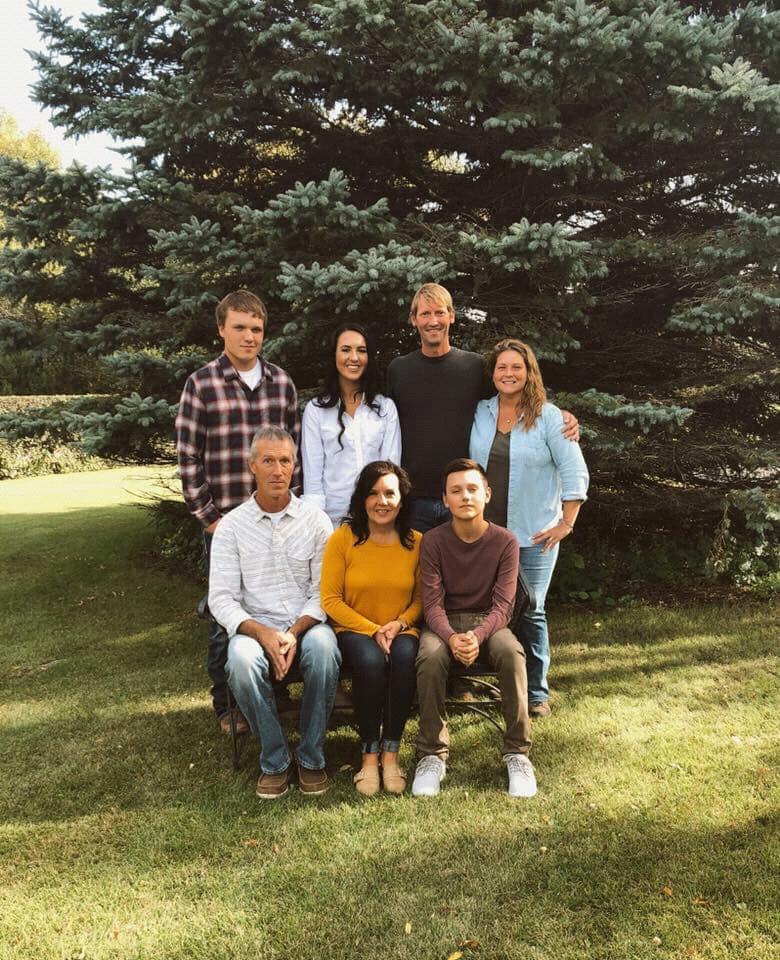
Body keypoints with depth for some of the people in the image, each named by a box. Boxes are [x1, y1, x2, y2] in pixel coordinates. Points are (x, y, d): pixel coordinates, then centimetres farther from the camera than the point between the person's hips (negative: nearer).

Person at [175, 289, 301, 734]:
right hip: (225, 522, -3)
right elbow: (188, 458, -4)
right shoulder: (201, 384, -4)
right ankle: (228, 706, 24)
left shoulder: (282, 382, 6)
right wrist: (209, 517, -7)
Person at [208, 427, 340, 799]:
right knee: (242, 660, -34)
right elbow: (221, 598, -4)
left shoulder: (315, 520, 3)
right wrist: (262, 633, -20)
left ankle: (311, 756, -13)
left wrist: (295, 632, -17)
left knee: (324, 649, -34)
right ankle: (274, 760, -12)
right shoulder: (231, 525, 2)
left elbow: (324, 592, 0)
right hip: (254, 627, 0)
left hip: (306, 624, 0)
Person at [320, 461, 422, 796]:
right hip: (354, 630, -1)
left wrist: (399, 622, -12)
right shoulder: (343, 538, -5)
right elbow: (330, 599, -6)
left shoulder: (416, 542, 1)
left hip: (401, 630, 2)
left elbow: (422, 597, 8)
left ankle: (390, 753, -18)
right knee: (371, 660, -34)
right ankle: (369, 755, -16)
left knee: (405, 657, -32)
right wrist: (373, 630, -14)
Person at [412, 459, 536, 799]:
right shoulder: (433, 541, -7)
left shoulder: (505, 541, -7)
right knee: (430, 657, -34)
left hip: (488, 621, 0)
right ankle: (433, 755, -18)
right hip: (444, 623, 0)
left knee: (511, 653, -34)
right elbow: (433, 603, -11)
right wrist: (452, 638, -32)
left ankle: (517, 752, -18)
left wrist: (477, 636, -32)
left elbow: (503, 605, -12)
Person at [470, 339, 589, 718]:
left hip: (534, 535, -3)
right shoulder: (480, 413, 7)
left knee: (530, 613, 2)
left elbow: (575, 471, -5)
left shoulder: (548, 416, -4)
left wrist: (566, 523, -8)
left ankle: (536, 693, 16)